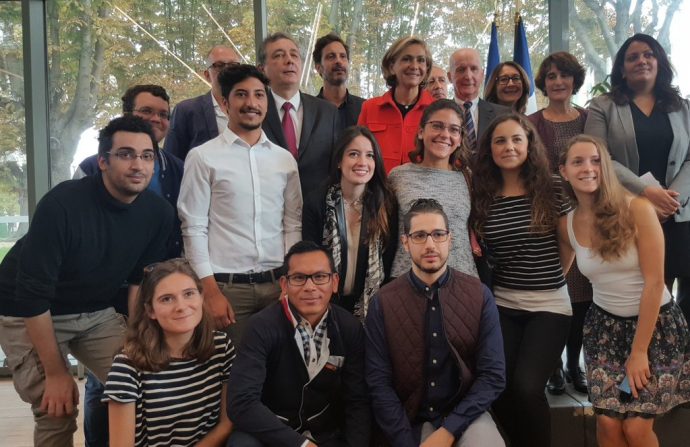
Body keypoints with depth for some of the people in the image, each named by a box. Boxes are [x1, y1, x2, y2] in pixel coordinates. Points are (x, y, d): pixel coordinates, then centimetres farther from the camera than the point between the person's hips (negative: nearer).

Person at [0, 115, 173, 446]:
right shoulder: (62, 204, -27)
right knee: (57, 412, -12)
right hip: (29, 315, -4)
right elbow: (32, 293, -25)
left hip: (97, 313, 5)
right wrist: (56, 373, -21)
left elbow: (141, 280, 2)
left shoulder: (159, 213, -11)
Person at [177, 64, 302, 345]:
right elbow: (193, 228, -4)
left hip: (277, 283, 3)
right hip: (226, 284, -3)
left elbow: (292, 226, 11)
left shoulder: (285, 159, 10)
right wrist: (210, 291, -9)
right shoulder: (203, 157, -1)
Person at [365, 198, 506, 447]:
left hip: (464, 417, 0)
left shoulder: (479, 296, -3)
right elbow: (379, 383, -5)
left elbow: (493, 375, -5)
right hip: (409, 421, 0)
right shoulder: (383, 303, -4)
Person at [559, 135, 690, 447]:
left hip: (656, 323, -3)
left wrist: (639, 351, -13)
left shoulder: (637, 209, -15)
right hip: (605, 325, 3)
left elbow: (654, 282, -15)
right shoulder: (568, 224, -2)